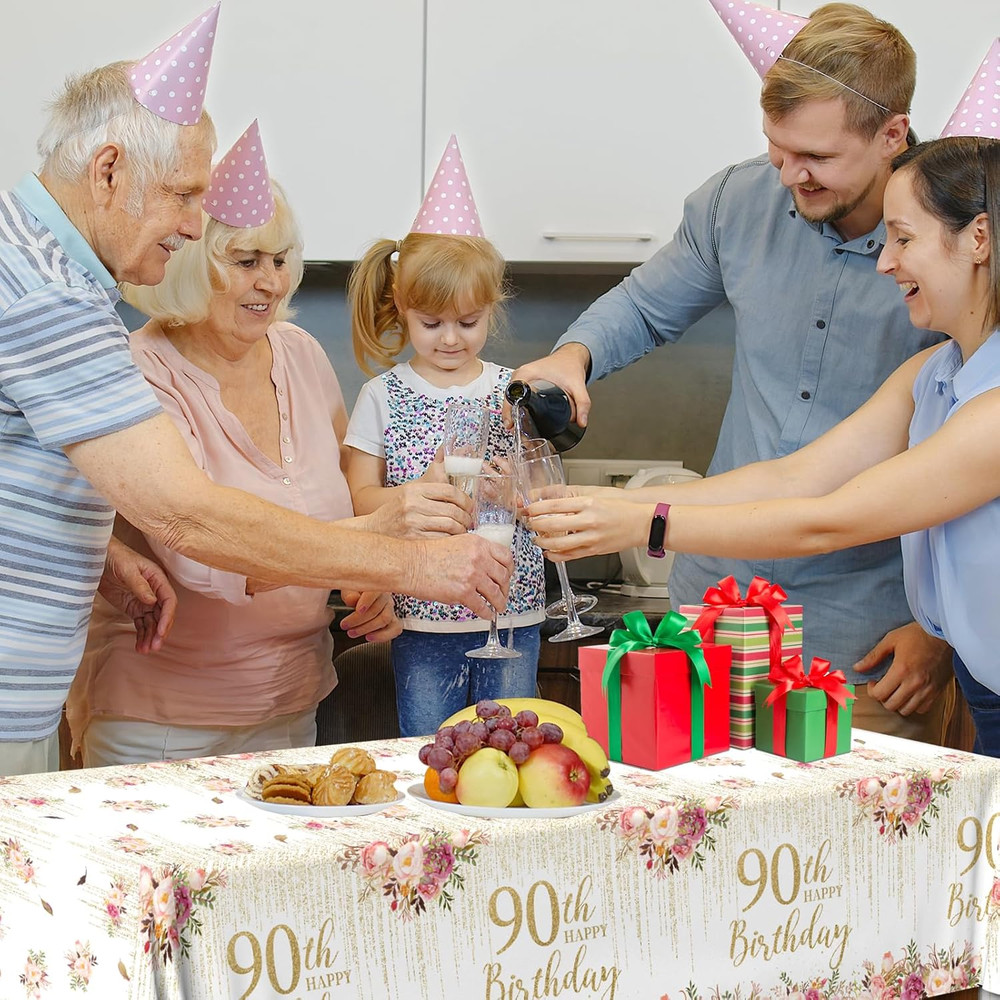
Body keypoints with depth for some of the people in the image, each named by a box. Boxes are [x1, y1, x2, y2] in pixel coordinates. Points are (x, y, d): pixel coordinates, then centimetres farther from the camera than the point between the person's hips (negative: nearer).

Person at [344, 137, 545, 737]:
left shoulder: (514, 393, 5)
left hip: (513, 615, 1)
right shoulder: (383, 397, 3)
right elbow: (359, 498, -1)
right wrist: (418, 493, -20)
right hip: (423, 621, -1)